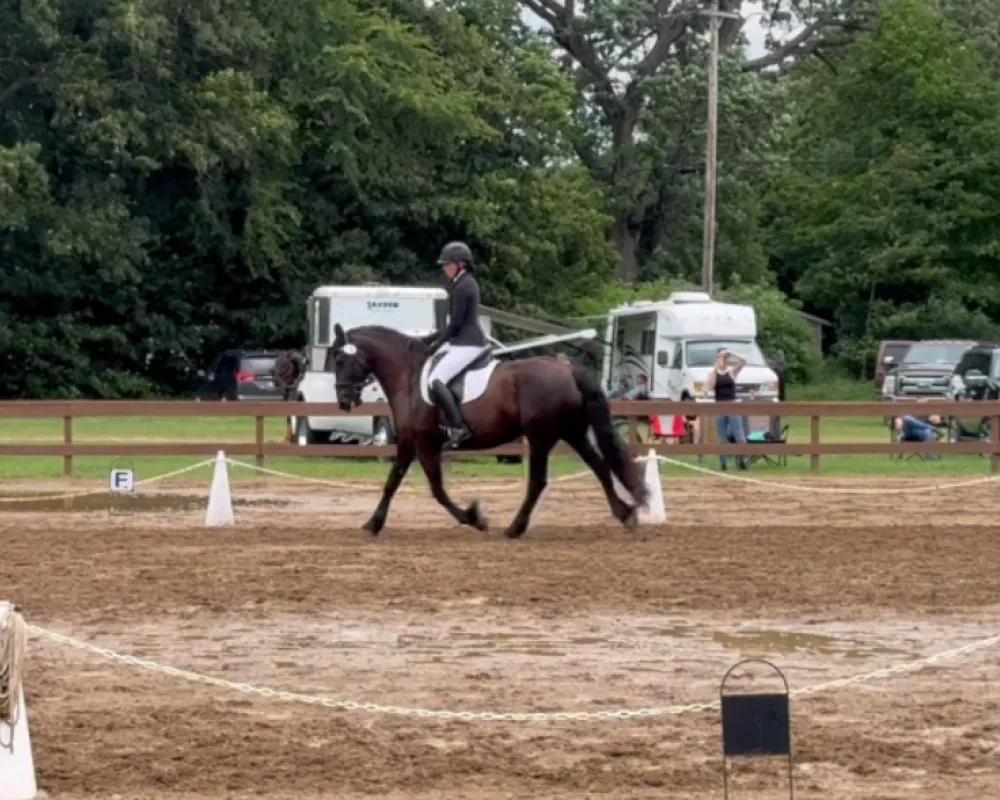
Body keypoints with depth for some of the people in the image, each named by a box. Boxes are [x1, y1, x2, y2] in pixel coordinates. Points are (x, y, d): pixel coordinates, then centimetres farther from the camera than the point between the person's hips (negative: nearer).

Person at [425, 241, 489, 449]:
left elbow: (455, 323, -17)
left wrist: (437, 344, -8)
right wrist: (439, 340, 15)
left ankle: (458, 427, -24)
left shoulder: (462, 287, -17)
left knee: (436, 380, -20)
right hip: (464, 341, 11)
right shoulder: (466, 283, 15)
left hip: (467, 344, -11)